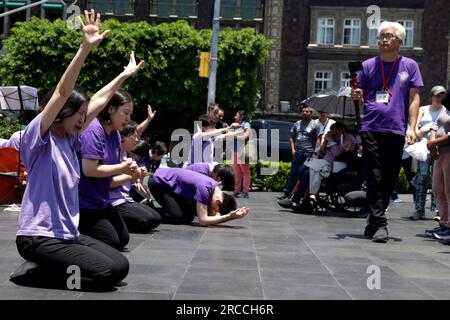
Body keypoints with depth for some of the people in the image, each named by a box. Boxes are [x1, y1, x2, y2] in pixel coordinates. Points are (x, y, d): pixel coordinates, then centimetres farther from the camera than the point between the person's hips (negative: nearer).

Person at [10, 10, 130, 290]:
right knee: (106, 273, -17)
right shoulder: (38, 137, -11)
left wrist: (124, 75, 23)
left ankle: (45, 268, 10)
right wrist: (85, 49, -30)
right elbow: (62, 93, -22)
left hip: (68, 234, 8)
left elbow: (96, 102, 17)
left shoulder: (68, 139, 9)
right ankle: (32, 272, -1)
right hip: (39, 237, -8)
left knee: (121, 266, 1)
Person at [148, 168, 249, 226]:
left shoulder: (216, 187, -7)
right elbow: (203, 220, -32)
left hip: (168, 181, 8)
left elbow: (212, 216, -5)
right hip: (158, 182, -8)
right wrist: (229, 216, -35)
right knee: (179, 217, -20)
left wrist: (232, 215, -20)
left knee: (189, 216, 3)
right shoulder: (204, 188, -31)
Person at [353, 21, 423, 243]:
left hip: (396, 130, 1)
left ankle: (373, 222, 19)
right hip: (372, 128, -1)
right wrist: (356, 96, -11)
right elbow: (360, 97, 14)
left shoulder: (410, 66, 11)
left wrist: (412, 127, -1)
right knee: (375, 178, -6)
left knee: (389, 179, 6)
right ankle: (379, 224, -6)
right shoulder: (368, 66, 10)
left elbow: (414, 98, 8)